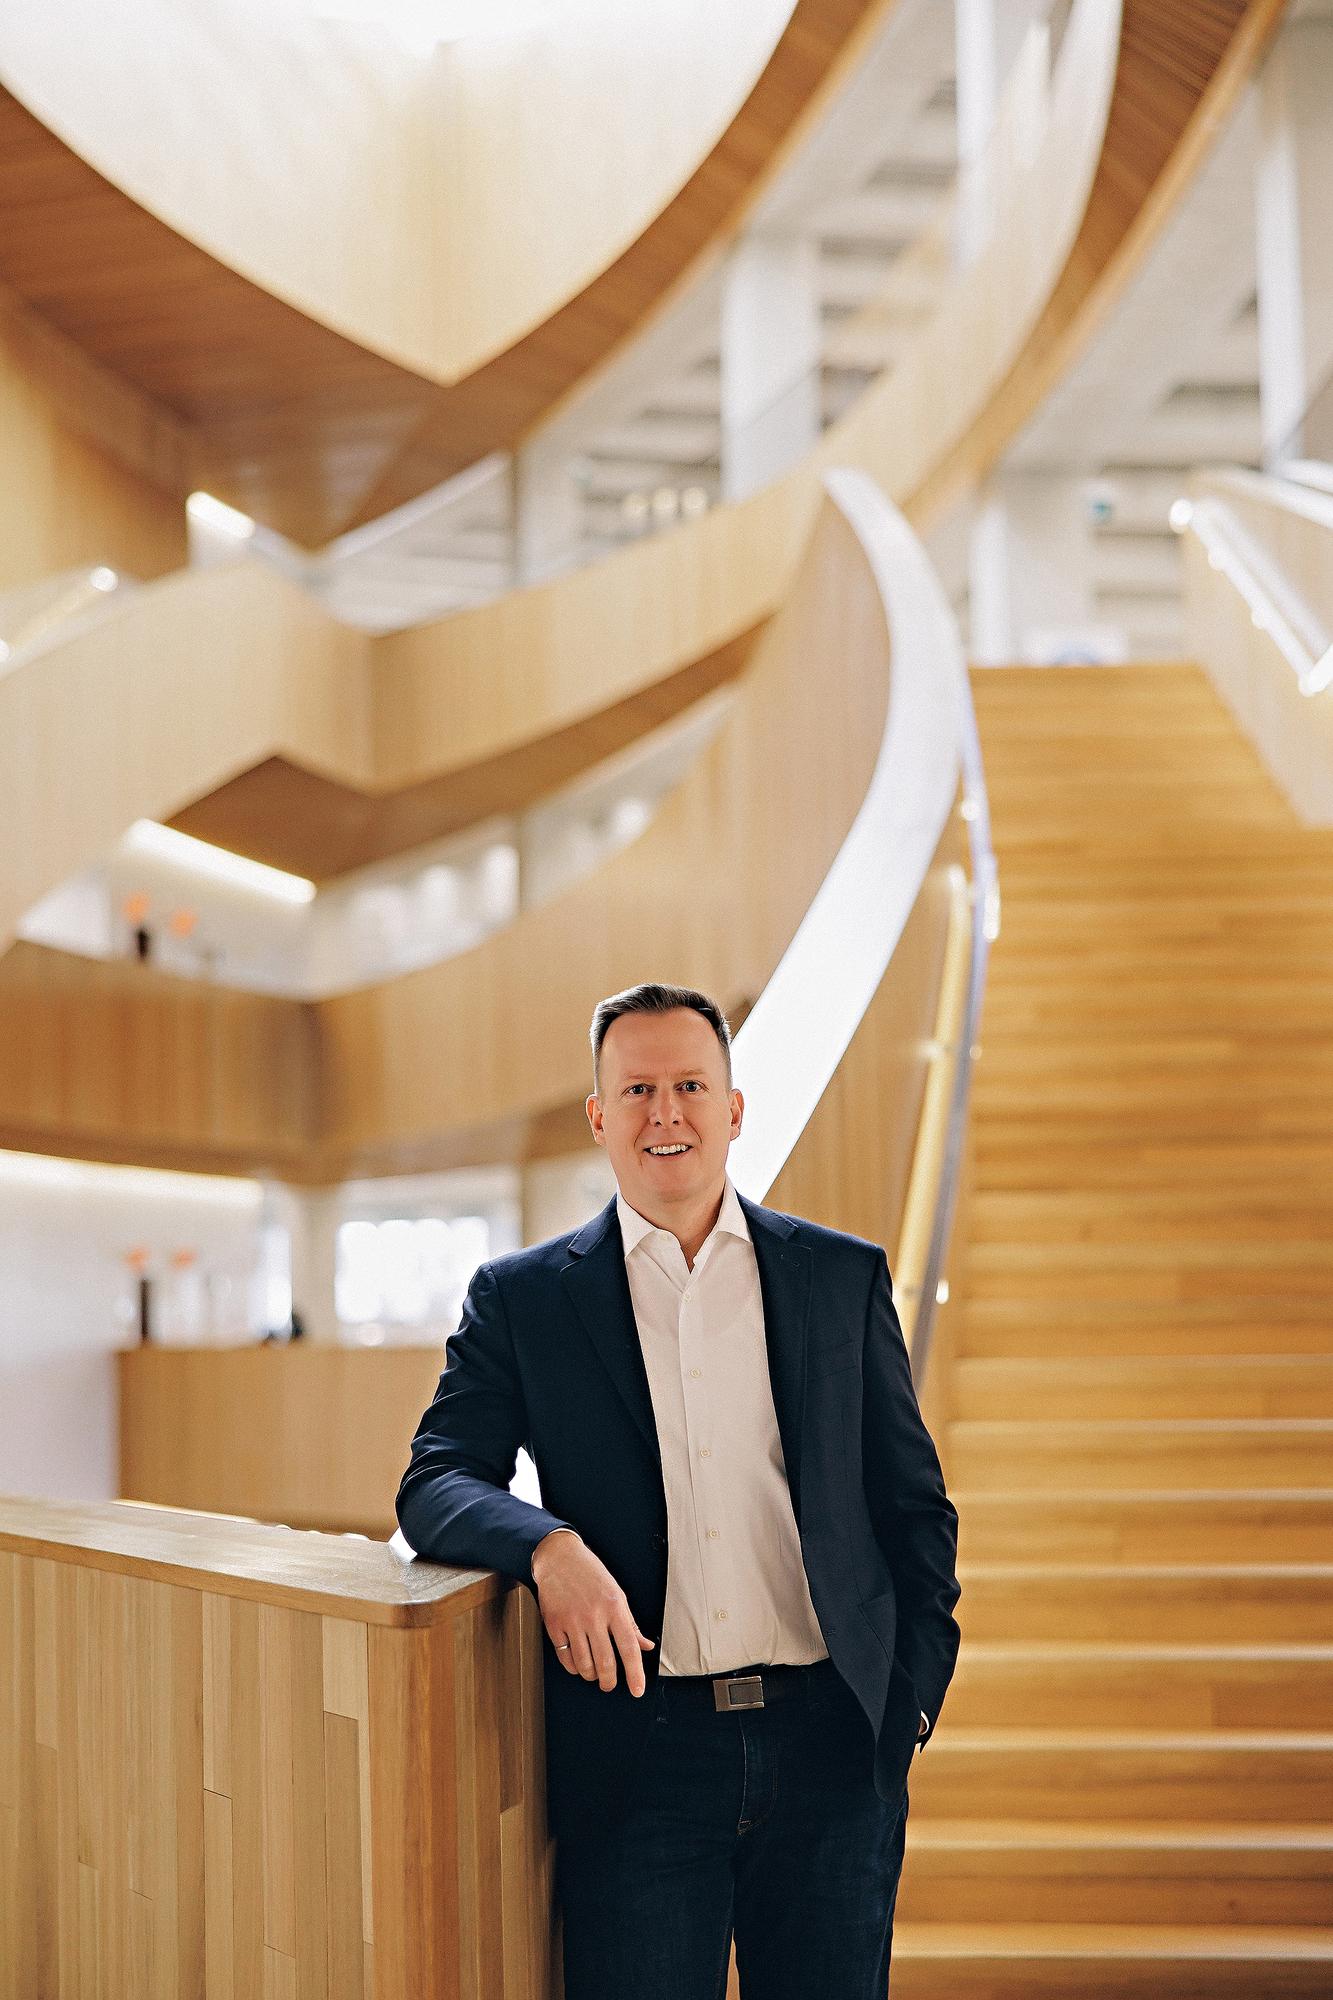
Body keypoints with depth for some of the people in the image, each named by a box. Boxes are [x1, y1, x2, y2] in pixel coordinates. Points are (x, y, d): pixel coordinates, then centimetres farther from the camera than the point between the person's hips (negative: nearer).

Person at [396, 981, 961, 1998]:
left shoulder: (845, 1276, 9)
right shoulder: (522, 1299, 6)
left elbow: (914, 1507, 11)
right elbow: (436, 1484, -1)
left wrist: (909, 1704, 3)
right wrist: (548, 1547, -21)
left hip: (828, 1741, 1)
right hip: (638, 1747, -1)